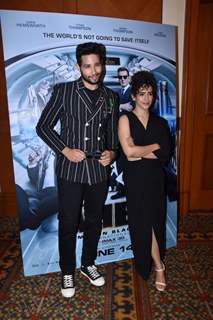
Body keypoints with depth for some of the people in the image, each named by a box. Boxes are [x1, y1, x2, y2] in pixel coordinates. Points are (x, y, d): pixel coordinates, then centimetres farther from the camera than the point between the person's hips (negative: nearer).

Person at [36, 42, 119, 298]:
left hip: (99, 170, 4)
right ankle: (67, 272, 30)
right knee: (68, 224, 8)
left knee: (94, 221, 16)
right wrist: (65, 150, -12)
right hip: (71, 170, -3)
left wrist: (112, 152, -3)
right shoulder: (63, 91, -4)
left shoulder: (111, 97, 8)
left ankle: (88, 264, 38)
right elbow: (43, 127, -2)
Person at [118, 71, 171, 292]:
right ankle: (158, 266, 22)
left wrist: (140, 153, -13)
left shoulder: (160, 123, 6)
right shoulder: (126, 119, -4)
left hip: (155, 179, 3)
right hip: (135, 180, -3)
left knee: (154, 221, 10)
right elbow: (129, 151, -16)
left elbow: (165, 155, -4)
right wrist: (155, 146, -7)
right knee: (144, 222, 3)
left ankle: (153, 264, 31)